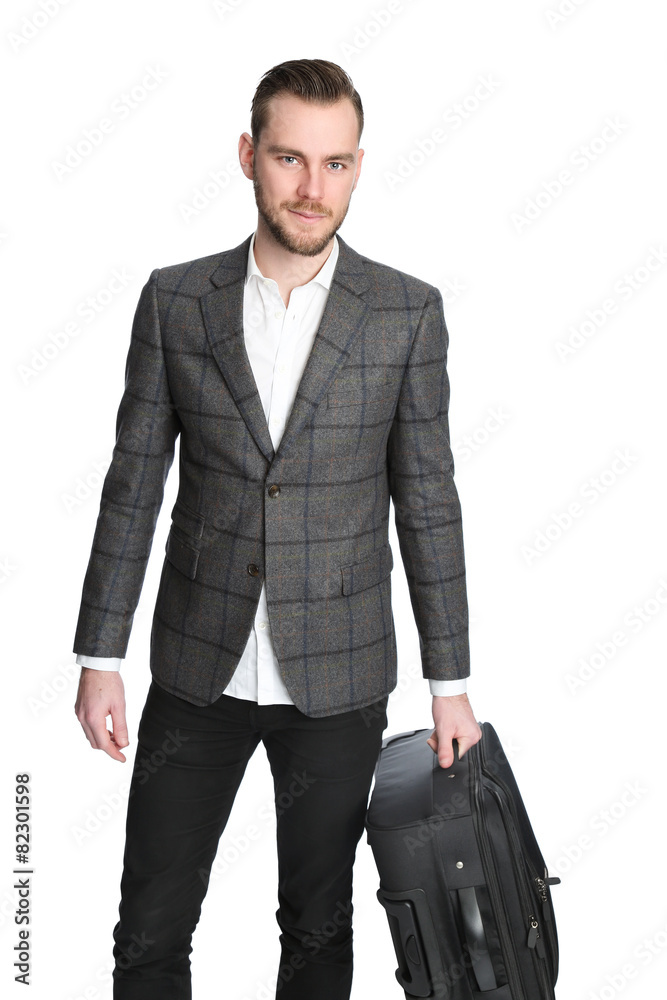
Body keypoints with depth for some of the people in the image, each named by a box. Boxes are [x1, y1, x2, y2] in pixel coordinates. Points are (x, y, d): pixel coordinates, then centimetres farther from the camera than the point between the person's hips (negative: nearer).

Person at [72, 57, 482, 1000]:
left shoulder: (408, 312, -5)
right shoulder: (174, 299, -2)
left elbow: (427, 502, -1)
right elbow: (133, 485, 2)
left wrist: (450, 683, -1)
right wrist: (99, 656, -1)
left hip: (339, 677, -1)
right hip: (198, 669, 1)